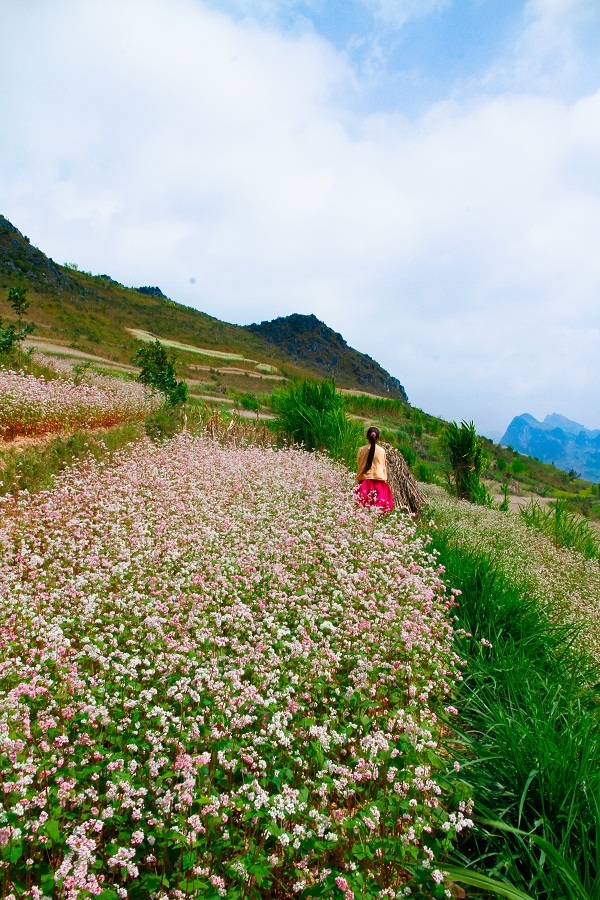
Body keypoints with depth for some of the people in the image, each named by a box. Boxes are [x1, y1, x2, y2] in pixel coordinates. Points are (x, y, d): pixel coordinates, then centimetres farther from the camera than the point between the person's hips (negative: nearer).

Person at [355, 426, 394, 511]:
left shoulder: (362, 450, -1)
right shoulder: (382, 451, -1)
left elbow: (359, 465, 6)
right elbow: (384, 467, 6)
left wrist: (359, 477, 17)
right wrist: (385, 479, 15)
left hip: (365, 480, 0)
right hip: (379, 480, 0)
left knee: (363, 507, 0)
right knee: (380, 505, 2)